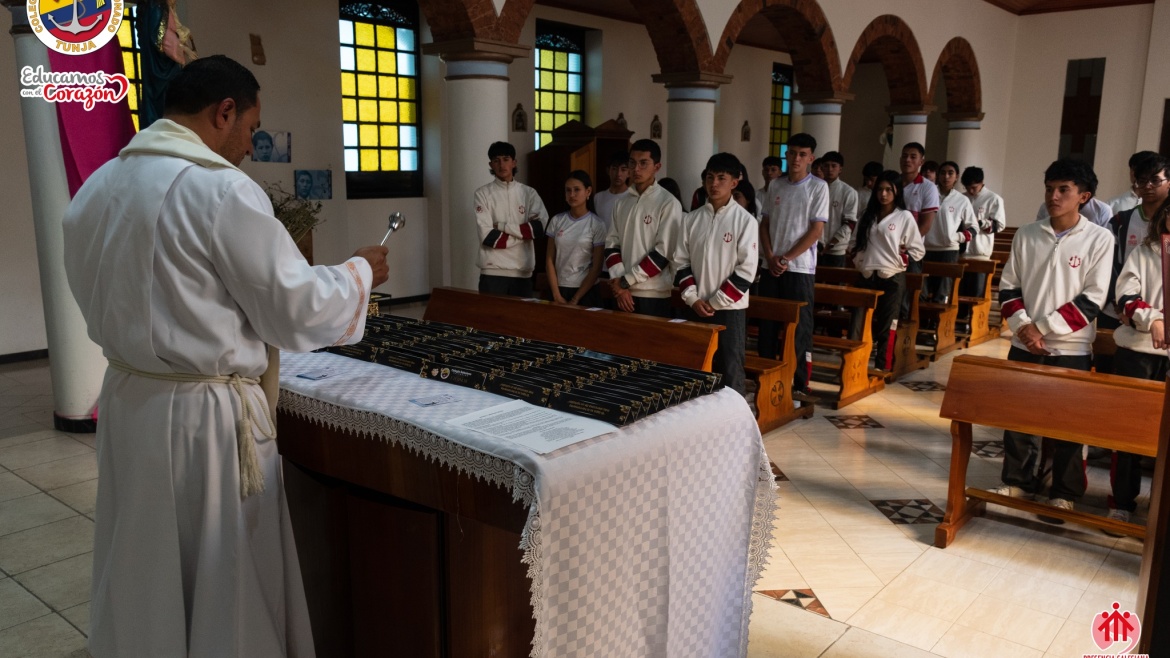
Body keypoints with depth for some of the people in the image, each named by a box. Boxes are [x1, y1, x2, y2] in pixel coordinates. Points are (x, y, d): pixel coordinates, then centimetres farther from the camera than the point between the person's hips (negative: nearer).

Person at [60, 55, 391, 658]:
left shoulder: (96, 187, 6)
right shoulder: (222, 190, -18)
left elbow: (99, 303, 14)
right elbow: (296, 310, -15)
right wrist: (359, 272, 1)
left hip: (126, 402, 8)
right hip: (204, 415, -7)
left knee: (143, 574, 22)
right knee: (226, 583, 10)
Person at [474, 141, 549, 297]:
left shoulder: (529, 193, 8)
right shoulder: (483, 194, 1)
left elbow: (541, 227, -6)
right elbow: (487, 236, -9)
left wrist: (503, 226, -9)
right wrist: (523, 233, -7)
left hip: (523, 270, 2)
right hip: (493, 271, -2)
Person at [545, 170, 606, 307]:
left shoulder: (597, 225, -5)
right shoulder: (557, 221, 2)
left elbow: (596, 268, -7)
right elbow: (549, 261, 3)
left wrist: (575, 300, -10)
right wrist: (557, 295, -6)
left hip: (585, 292, -2)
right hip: (559, 289, 2)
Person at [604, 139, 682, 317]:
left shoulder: (669, 203, -6)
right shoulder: (622, 204, 11)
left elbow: (663, 252, -11)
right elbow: (611, 245, 8)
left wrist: (626, 281, -10)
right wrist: (619, 284, -7)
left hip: (654, 296, -5)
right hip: (623, 293, 5)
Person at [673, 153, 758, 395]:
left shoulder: (745, 220, -6)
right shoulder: (691, 219, 5)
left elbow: (747, 269, -9)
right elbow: (681, 262, 7)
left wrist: (716, 302, -11)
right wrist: (693, 298, -6)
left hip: (730, 308, -4)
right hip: (696, 307, 4)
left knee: (730, 369, 2)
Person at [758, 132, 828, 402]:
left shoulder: (818, 187, -2)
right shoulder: (775, 185, 9)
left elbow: (816, 230, -7)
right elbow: (764, 224, 10)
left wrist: (787, 258, -12)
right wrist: (771, 258, -4)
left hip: (800, 268, -4)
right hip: (771, 266, 4)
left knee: (800, 327, 0)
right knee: (767, 324, 7)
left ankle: (799, 385, 7)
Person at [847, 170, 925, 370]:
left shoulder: (905, 217, -3)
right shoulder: (868, 215, 10)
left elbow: (918, 250, -2)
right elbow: (854, 243, 16)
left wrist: (899, 261, -10)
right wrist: (857, 261, 4)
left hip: (892, 278, -4)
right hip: (867, 276, 4)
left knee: (886, 327, 2)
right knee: (861, 324, 6)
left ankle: (884, 368, 8)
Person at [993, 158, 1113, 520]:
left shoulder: (1099, 239, -5)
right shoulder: (1026, 234, 3)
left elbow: (1091, 301, -9)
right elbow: (1008, 287, 6)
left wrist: (1043, 327, -14)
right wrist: (1023, 325, -9)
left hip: (1071, 350, -3)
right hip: (1024, 345, 3)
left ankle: (1064, 494, 20)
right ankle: (1018, 481, 26)